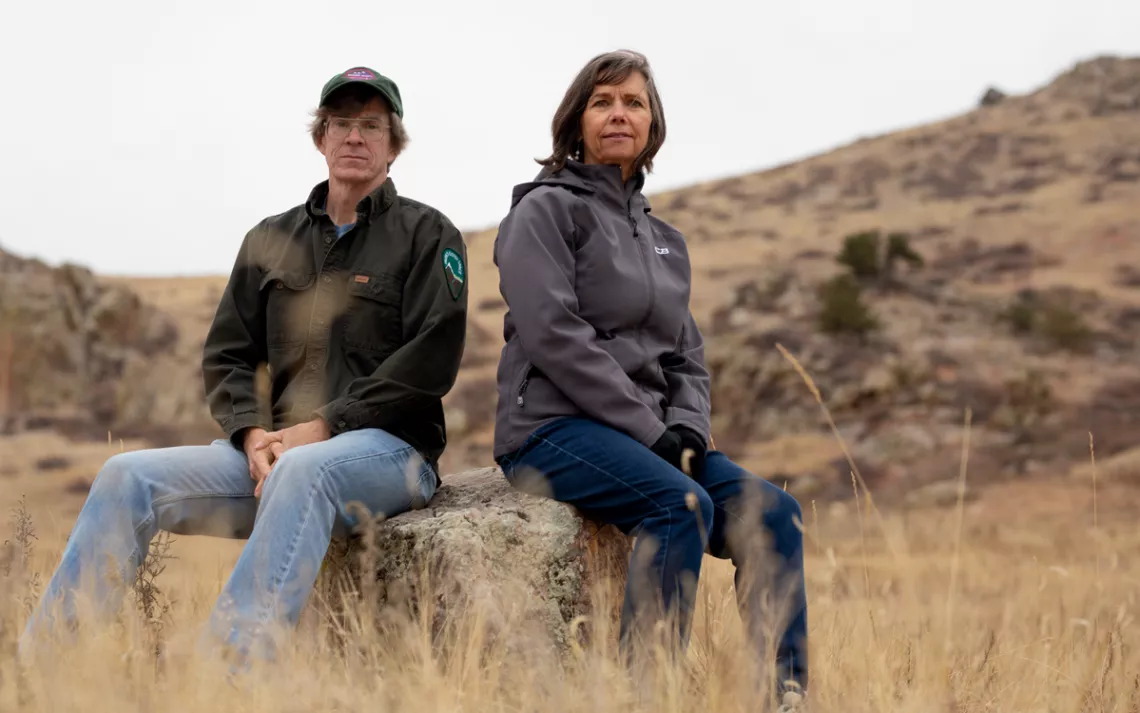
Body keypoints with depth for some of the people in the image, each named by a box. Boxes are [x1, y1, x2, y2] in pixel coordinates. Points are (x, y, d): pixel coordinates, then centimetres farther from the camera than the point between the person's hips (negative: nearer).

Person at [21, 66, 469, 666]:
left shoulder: (427, 234, 5)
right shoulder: (272, 240, 19)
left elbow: (430, 361, -7)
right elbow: (225, 356, 15)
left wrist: (323, 425, -13)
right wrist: (254, 433, -5)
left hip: (390, 449, -5)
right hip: (276, 453, 5)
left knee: (303, 471, -39)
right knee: (129, 476, -15)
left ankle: (232, 662, -48)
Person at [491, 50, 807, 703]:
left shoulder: (666, 241, 22)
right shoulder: (547, 210, 1)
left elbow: (688, 358, 19)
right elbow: (555, 336, -12)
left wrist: (686, 428, -4)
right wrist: (650, 430, -15)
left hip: (650, 437, 7)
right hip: (554, 426, -6)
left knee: (773, 512, -15)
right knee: (683, 503, -32)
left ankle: (787, 691, -17)